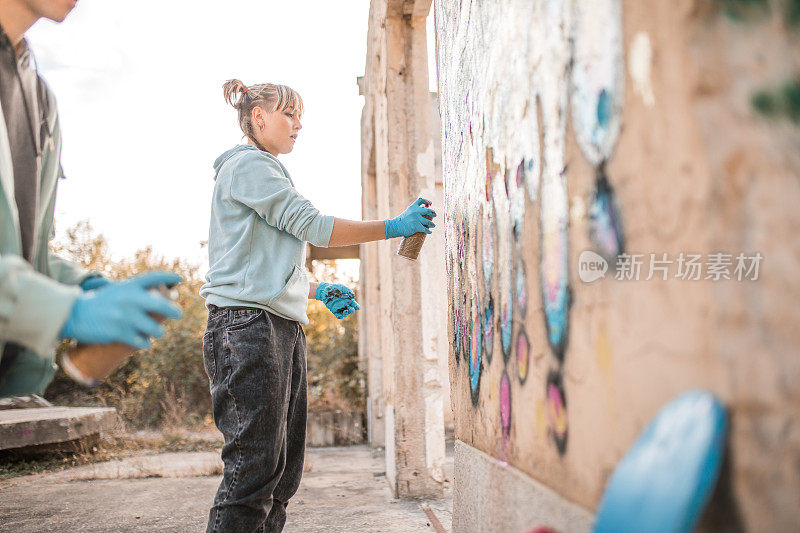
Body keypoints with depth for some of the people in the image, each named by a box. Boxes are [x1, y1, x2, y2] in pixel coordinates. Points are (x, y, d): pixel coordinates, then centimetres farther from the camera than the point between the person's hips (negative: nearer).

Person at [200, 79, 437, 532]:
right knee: (255, 465, -13)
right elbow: (312, 226, -11)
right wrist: (394, 227, -9)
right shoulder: (249, 164, -3)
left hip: (284, 326, 10)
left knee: (285, 467, 6)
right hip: (248, 324, -10)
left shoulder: (268, 171, 27)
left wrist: (318, 291, 14)